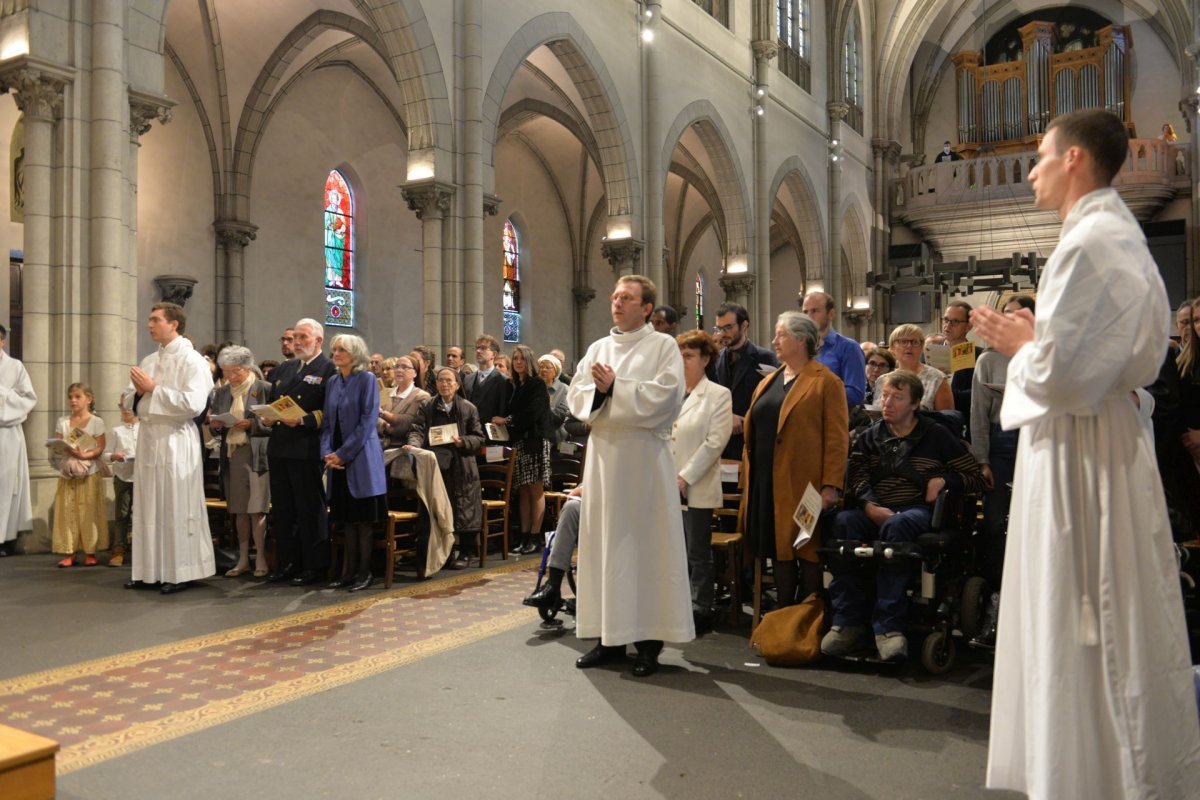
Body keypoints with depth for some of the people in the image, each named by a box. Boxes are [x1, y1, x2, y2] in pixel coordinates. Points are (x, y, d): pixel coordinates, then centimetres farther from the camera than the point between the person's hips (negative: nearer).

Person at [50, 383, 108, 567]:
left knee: (89, 512, -1)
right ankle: (69, 552, 7)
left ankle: (90, 552, 6)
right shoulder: (62, 422, 9)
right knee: (68, 512, 2)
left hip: (90, 472, -3)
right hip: (67, 472, 3)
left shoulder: (96, 422, -1)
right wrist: (64, 449, -17)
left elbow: (100, 448, -6)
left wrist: (86, 455, -23)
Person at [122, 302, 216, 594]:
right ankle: (150, 571, 17)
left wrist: (153, 389, -14)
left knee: (176, 508, -1)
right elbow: (128, 400, 19)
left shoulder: (191, 360, -7)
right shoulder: (149, 361, 16)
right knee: (148, 508, 9)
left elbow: (193, 403, -20)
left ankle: (179, 573, 8)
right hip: (148, 439, 7)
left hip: (175, 441, -7)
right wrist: (137, 391, -4)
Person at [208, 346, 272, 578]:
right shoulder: (221, 392, 13)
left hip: (257, 455, -5)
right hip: (231, 455, 5)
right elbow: (214, 427, 17)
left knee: (256, 509, -5)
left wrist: (251, 424, -18)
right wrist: (215, 425, -5)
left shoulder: (265, 389, -3)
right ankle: (243, 559, 15)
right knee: (239, 510, 8)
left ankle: (260, 559, 2)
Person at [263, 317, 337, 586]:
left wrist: (303, 420, -22)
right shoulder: (284, 368, 18)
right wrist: (267, 418, 2)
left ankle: (314, 566, 11)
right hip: (279, 448, 7)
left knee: (310, 510, 1)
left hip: (307, 450, -7)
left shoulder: (328, 369, -6)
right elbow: (271, 402, 22)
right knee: (282, 510, 13)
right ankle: (286, 564, 23)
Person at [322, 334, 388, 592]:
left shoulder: (366, 379, -6)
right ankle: (350, 571, 14)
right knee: (346, 517, 8)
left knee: (363, 518, -1)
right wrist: (327, 452, -3)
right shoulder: (333, 382, 13)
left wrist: (343, 453, -14)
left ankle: (365, 572, 6)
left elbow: (367, 421, -12)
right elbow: (327, 422, 13)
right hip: (338, 460, 6)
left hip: (361, 458, -6)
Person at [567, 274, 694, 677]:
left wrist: (615, 387, -13)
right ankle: (611, 636, 15)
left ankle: (649, 640, 6)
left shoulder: (663, 345, 1)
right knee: (604, 542, 6)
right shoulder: (598, 348, 16)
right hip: (603, 453, 5)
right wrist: (598, 389, -11)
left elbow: (666, 395, -13)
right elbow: (576, 396, 9)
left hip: (644, 456, -5)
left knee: (647, 543, -1)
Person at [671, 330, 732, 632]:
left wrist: (685, 478, -13)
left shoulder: (718, 395, -2)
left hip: (696, 488, -4)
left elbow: (715, 442, -10)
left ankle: (700, 612, 15)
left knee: (698, 554, 3)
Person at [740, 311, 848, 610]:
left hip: (804, 487, -6)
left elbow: (837, 438, -10)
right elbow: (754, 432, 16)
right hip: (767, 485, 6)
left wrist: (831, 485, -16)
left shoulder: (825, 382, -5)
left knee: (808, 552, 3)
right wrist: (748, 482, 11)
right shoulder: (768, 383, 16)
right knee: (778, 551, 11)